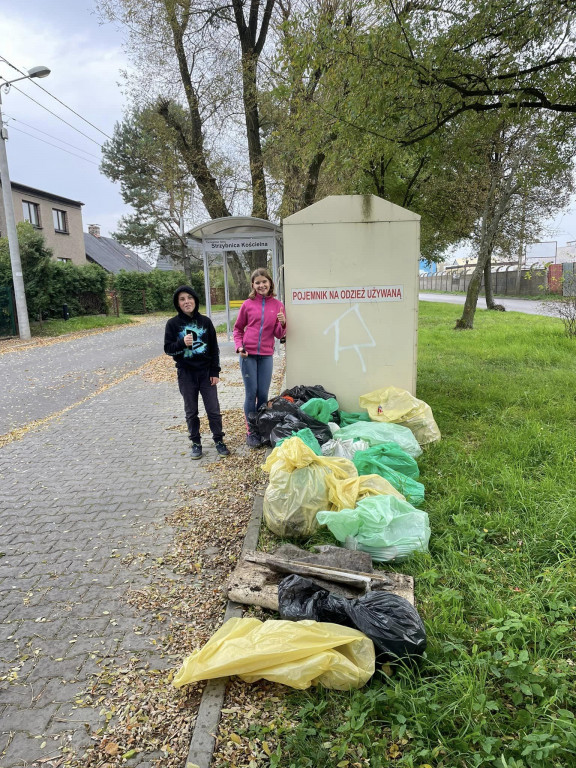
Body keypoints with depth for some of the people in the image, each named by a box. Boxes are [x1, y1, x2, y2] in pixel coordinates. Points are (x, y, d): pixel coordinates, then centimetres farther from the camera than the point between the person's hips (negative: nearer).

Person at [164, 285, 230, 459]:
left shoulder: (205, 321, 1)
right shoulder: (173, 324, -3)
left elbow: (214, 348, 4)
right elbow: (168, 348, -3)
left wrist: (215, 371, 0)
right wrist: (182, 343, -23)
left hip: (206, 373, 1)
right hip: (186, 374, 0)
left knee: (213, 409, 4)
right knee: (191, 411, 10)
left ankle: (219, 440, 19)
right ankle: (196, 442, 23)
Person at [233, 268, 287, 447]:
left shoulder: (277, 305, 4)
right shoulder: (248, 304, 1)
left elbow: (279, 335, 6)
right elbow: (238, 328, 10)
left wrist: (283, 323, -14)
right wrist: (239, 346, -5)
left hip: (266, 355, 1)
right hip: (248, 354, -1)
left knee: (263, 394, 5)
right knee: (251, 393, 0)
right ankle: (251, 432, 12)